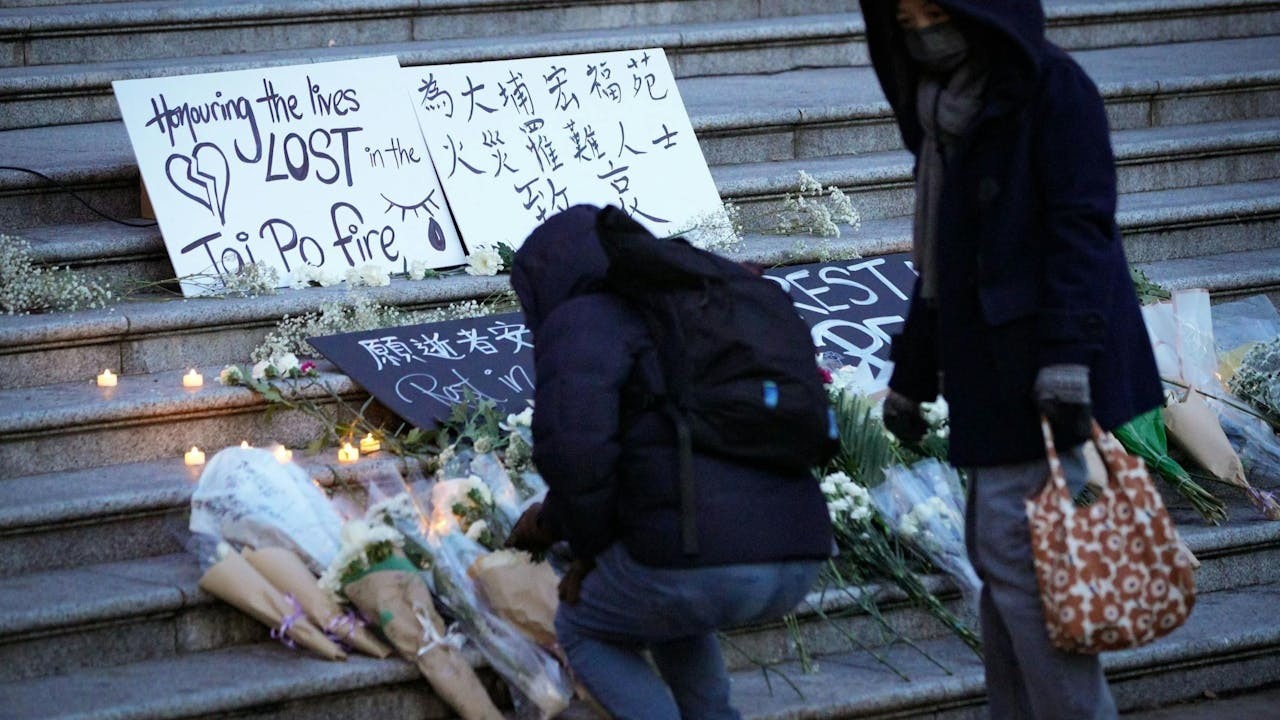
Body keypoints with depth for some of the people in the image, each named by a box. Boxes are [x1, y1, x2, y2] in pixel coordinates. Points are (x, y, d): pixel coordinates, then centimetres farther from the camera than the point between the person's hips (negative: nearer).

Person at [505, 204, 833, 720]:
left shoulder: (581, 320, 4)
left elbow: (573, 449, -12)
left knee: (586, 630, 23)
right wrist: (554, 519, 39)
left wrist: (592, 548, 5)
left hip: (698, 559, -8)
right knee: (667, 609, 39)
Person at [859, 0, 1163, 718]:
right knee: (1000, 555, 10)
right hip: (996, 376, 9)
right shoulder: (948, 114, 17)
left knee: (1018, 552, -12)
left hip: (1046, 375, -9)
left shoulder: (1053, 87, -9)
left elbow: (1081, 229, -18)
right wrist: (910, 380, 22)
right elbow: (939, 266, 22)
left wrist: (1066, 362, -26)